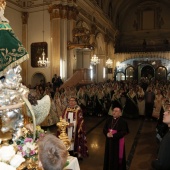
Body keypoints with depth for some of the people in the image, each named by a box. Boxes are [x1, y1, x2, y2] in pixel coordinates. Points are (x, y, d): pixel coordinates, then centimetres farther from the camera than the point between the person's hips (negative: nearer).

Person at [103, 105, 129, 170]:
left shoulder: (123, 121, -14)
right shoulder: (109, 119, 1)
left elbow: (124, 132, -19)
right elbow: (104, 129, 3)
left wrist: (113, 135, -23)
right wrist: (107, 134, -18)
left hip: (118, 142, -5)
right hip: (109, 141, 5)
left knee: (117, 157, 8)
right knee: (109, 155, 16)